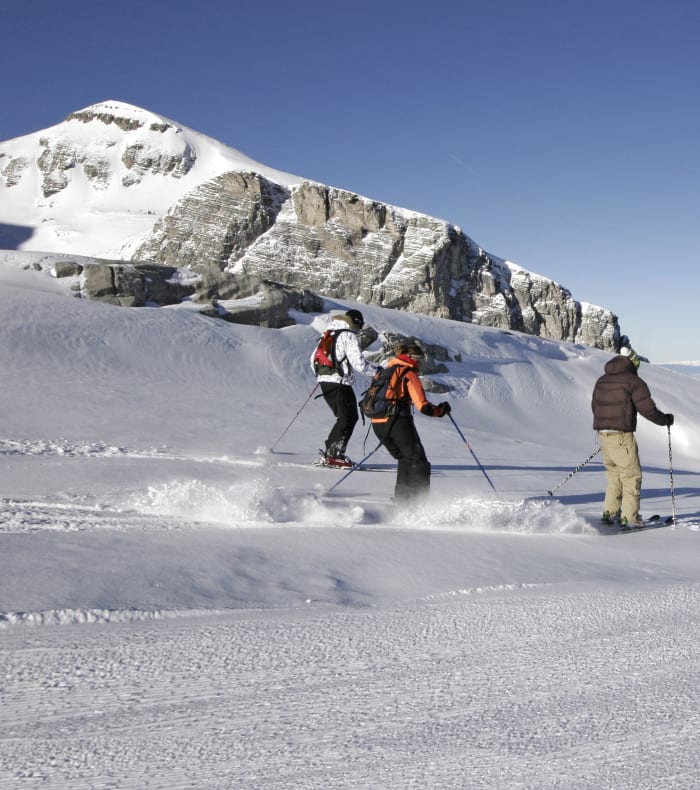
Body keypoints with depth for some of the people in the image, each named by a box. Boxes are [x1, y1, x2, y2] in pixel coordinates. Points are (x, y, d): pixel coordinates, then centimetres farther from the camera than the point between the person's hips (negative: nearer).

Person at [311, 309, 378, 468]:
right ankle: (334, 456, -7)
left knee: (344, 418, 16)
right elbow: (358, 363, -15)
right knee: (349, 418, -1)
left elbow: (314, 358, 21)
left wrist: (321, 374, 34)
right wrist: (379, 370, -4)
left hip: (324, 382, 9)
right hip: (339, 382, -9)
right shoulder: (349, 336, -8)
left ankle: (328, 454, 14)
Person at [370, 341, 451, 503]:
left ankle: (401, 497, 20)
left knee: (405, 459, 23)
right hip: (398, 422, -7)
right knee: (419, 463, 1)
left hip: (377, 423, 7)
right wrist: (441, 410, 5)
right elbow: (423, 406, -12)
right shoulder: (409, 374, -4)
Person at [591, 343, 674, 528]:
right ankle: (629, 517, -1)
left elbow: (595, 406, 20)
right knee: (631, 475, 2)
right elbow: (648, 409, -12)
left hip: (603, 434, 7)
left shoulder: (602, 381, 12)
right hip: (622, 436, -7)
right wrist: (666, 419, 5)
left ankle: (610, 512, 21)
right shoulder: (634, 381, -9)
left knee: (614, 474, 19)